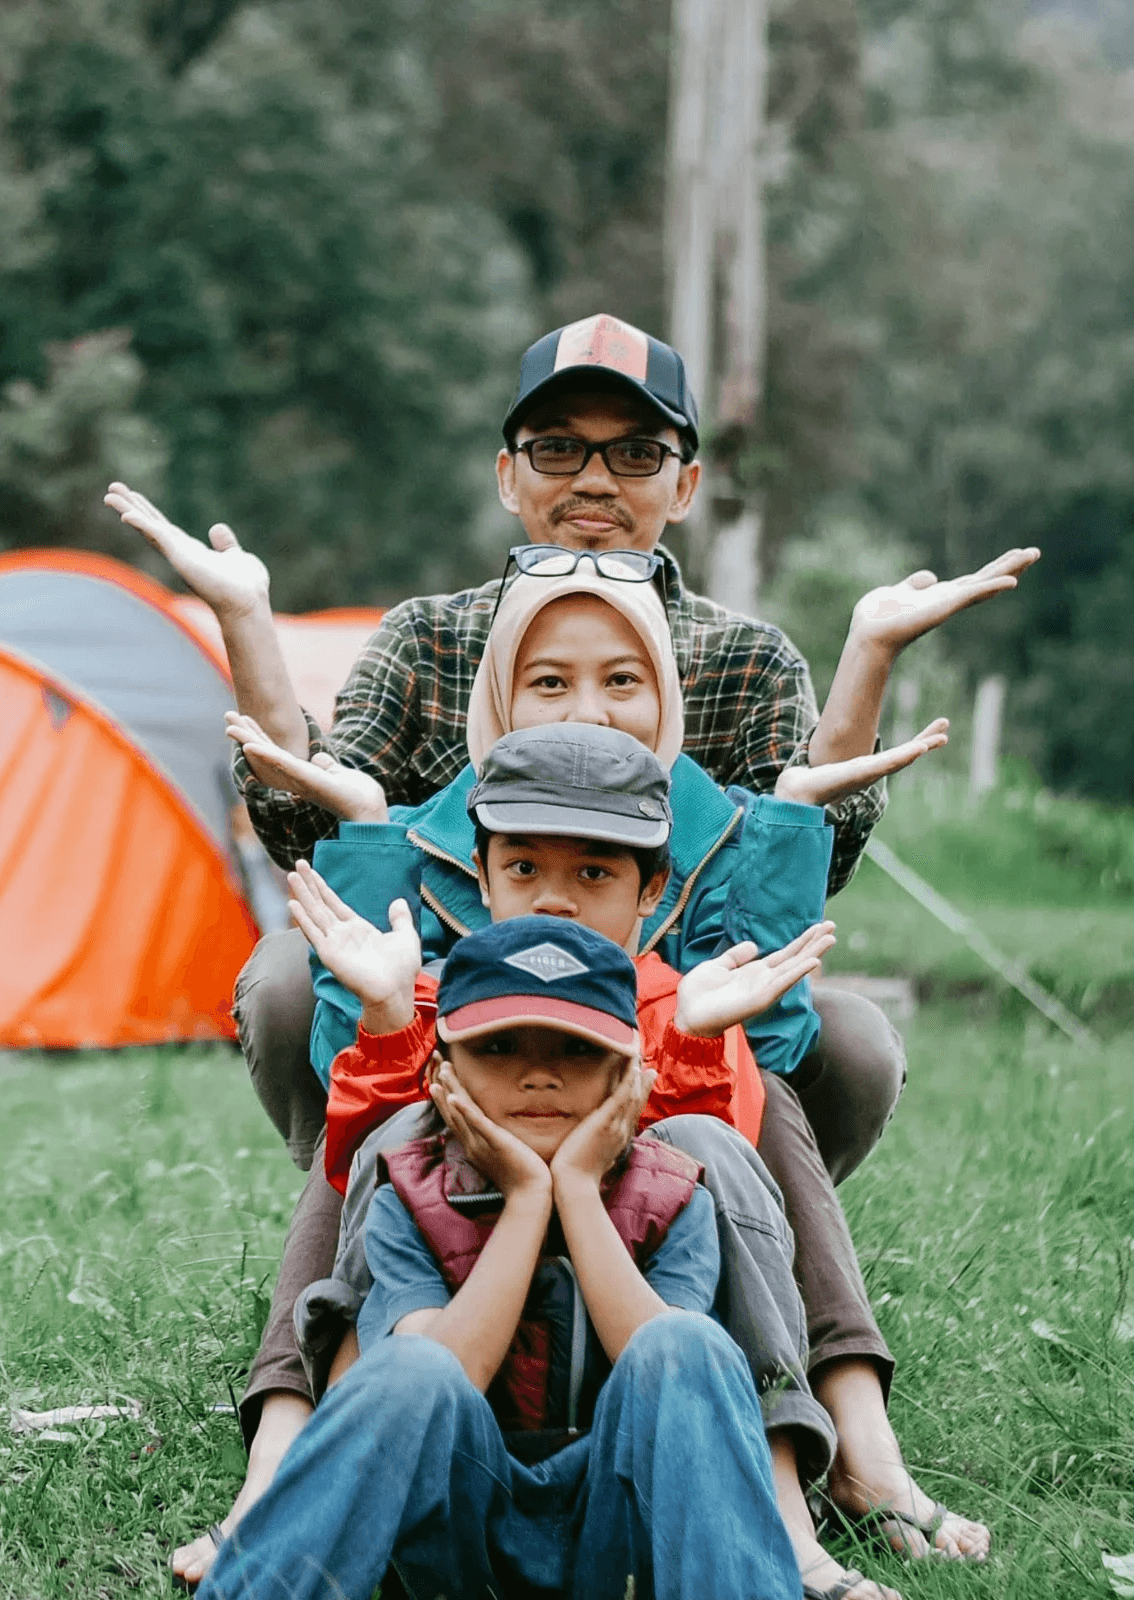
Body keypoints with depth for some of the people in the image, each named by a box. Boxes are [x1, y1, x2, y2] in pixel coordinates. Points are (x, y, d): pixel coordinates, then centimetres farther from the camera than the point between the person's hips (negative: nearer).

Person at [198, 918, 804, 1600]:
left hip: (616, 1520, 1)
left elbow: (670, 1374, -15)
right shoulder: (407, 1207, 1)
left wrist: (578, 1188, -13)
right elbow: (444, 1375, -17)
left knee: (686, 1343, -28)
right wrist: (526, 1197, -13)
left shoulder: (673, 1206, 4)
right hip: (462, 1530, -1)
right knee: (409, 1370, -32)